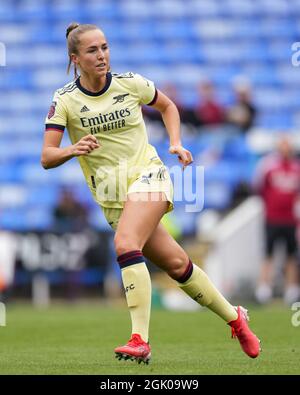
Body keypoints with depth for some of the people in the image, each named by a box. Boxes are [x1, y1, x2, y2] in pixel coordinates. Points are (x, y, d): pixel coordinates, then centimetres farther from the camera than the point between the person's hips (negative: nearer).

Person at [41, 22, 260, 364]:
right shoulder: (65, 100, -5)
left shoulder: (130, 83, -1)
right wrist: (72, 150, -32)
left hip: (146, 174, -2)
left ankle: (140, 341, -32)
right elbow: (46, 157, -12)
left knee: (125, 244, -28)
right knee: (175, 263, 2)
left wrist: (175, 143, 3)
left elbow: (168, 107, 19)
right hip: (110, 193, 2)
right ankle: (234, 317, 21)